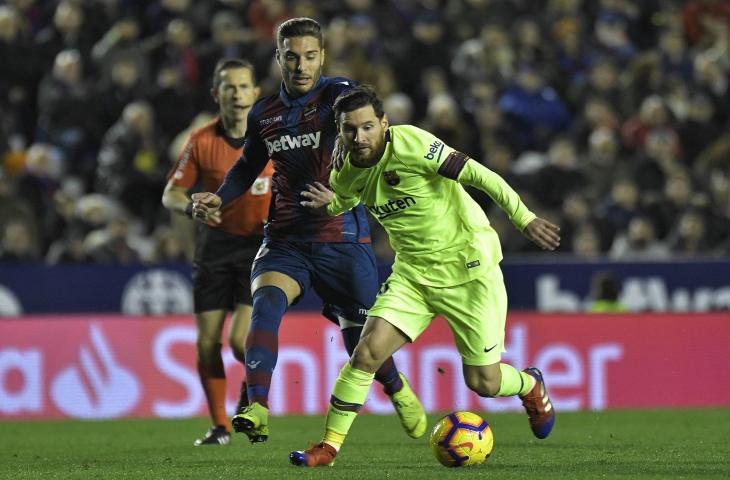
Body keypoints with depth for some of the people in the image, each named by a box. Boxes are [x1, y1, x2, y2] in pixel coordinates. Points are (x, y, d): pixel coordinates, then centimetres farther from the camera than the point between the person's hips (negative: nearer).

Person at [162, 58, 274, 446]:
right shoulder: (201, 141, -5)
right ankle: (220, 426, 17)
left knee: (241, 340, -15)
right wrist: (191, 206, -22)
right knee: (207, 344, -1)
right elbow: (170, 194, 0)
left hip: (260, 245, -2)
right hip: (215, 243, 2)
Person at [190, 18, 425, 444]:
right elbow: (249, 166, 26)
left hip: (342, 237, -3)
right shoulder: (265, 114, 9)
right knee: (266, 302, -26)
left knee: (362, 338, 3)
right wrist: (219, 198, 7)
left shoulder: (338, 95, -7)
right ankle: (258, 409, -36)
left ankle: (398, 389, 38)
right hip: (286, 237, 3)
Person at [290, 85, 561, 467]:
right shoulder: (345, 168, -3)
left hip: (467, 265, -5)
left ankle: (530, 386, 37)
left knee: (483, 382, 1)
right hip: (413, 271, 5)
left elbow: (477, 174, -21)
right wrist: (327, 203, -5)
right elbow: (344, 201, 20)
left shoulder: (409, 145, -24)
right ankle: (329, 446, -4)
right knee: (367, 351, -14)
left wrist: (524, 219, -23)